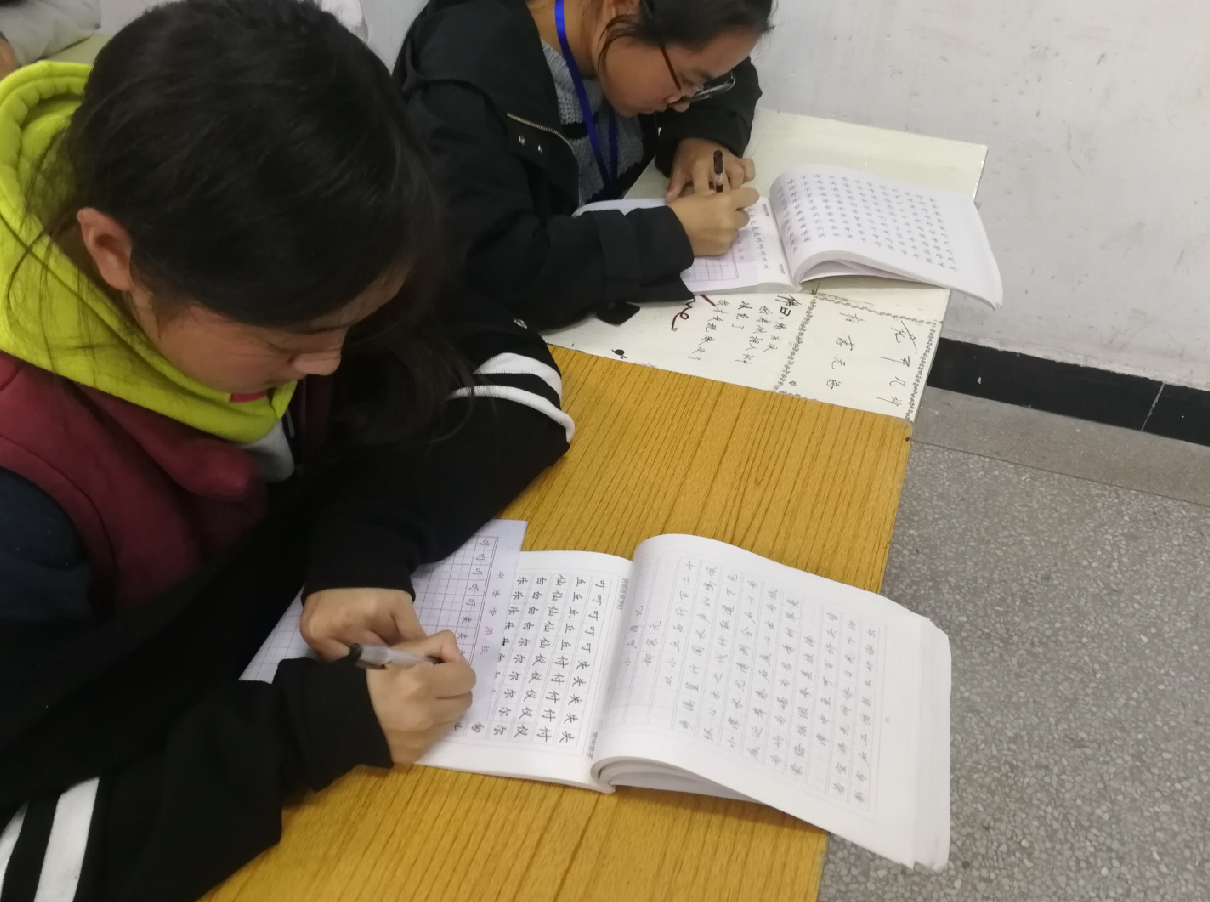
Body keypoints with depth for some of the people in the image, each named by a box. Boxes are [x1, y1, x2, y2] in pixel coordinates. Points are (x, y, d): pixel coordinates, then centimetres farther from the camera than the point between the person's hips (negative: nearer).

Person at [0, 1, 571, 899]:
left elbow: (514, 371, -11)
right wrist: (310, 728, -33)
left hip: (317, 659, 5)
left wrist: (368, 544, -23)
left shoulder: (259, 264, -18)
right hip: (175, 822, -5)